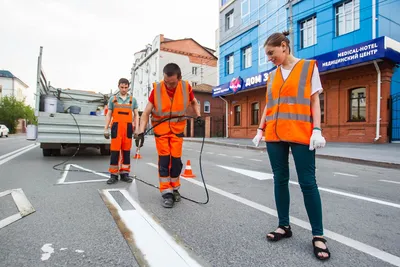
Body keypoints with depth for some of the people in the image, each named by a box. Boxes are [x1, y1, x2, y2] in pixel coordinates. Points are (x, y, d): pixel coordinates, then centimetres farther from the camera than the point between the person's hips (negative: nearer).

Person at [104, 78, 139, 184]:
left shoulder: (133, 100, 11)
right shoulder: (113, 99, 10)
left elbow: (136, 115, 11)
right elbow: (109, 115, 10)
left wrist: (137, 129, 1)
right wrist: (106, 129, 3)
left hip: (128, 128, 1)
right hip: (116, 127, -1)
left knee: (126, 151, 5)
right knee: (115, 151, -3)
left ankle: (124, 173, 14)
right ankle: (113, 175, 4)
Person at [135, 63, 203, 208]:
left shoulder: (186, 87, -13)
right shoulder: (157, 89, -18)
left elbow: (194, 102, 8)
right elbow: (146, 113, -13)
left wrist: (198, 116, -7)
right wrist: (141, 132, -22)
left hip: (177, 130, 2)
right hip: (161, 130, -1)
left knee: (176, 159, 4)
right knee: (164, 160, -4)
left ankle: (175, 188, 24)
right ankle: (166, 192, 7)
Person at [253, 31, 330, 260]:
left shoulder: (309, 67, 6)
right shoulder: (272, 75, 16)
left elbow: (314, 101, 0)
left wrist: (317, 130, -10)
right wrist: (260, 130, 10)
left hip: (301, 134, -4)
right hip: (274, 135, 5)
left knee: (308, 182, -2)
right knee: (280, 179, 7)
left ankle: (318, 235, 12)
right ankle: (284, 226, 21)